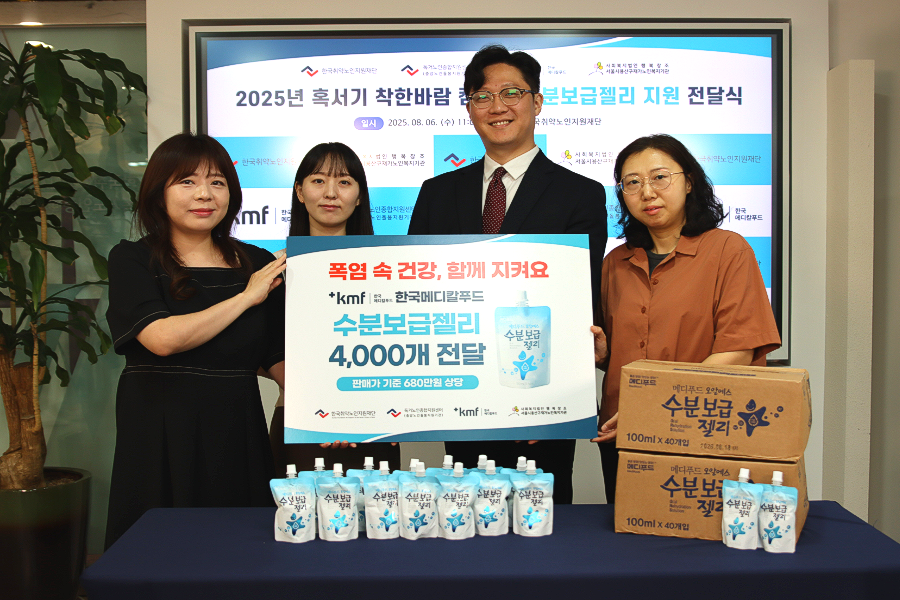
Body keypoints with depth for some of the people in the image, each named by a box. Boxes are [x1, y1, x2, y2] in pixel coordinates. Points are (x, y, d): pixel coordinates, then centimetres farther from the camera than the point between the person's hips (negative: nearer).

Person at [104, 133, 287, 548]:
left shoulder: (259, 264, 7)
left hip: (237, 436, 2)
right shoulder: (132, 260, 0)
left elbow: (278, 359, 7)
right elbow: (163, 338, -17)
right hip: (160, 437, -2)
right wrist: (247, 297, -9)